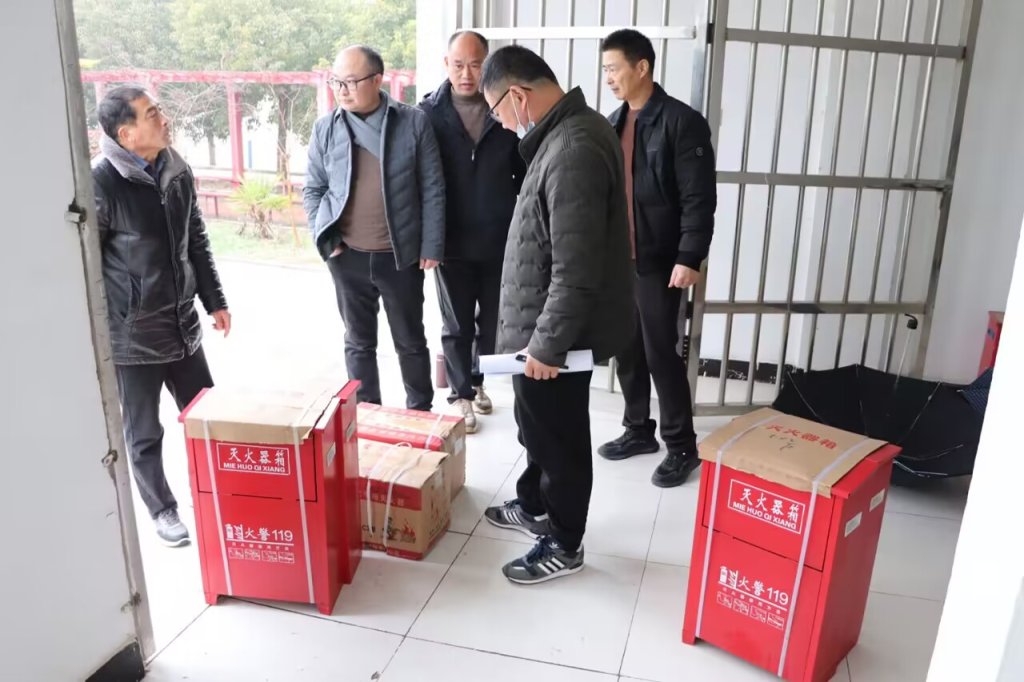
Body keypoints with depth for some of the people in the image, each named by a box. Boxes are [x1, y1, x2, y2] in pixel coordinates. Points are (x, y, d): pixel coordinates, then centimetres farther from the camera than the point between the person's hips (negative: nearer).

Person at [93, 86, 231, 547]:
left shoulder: (177, 171, 4)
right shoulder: (101, 183, -16)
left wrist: (214, 301, 14)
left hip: (182, 323, 6)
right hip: (131, 334, -5)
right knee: (144, 433, 11)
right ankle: (162, 511, 30)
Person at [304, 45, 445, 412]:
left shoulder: (413, 123, -6)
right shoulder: (326, 129, 0)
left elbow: (432, 190, -4)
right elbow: (312, 190, 8)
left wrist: (431, 247, -7)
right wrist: (326, 240, -2)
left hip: (400, 256, -2)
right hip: (348, 257, 2)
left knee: (410, 341, 12)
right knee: (359, 342, 14)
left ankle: (420, 412, 31)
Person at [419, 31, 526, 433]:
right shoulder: (429, 113, -4)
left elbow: (522, 172, 4)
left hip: (500, 240, 2)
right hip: (451, 241, -2)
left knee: (493, 319, 15)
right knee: (457, 324, 9)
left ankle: (477, 379, 37)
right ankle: (461, 394, 25)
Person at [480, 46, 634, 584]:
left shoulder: (572, 152, -26)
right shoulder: (572, 129, 8)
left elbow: (576, 271, -28)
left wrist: (547, 343, -20)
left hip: (554, 332, -10)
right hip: (541, 324, 10)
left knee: (559, 437, 8)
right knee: (538, 426, 25)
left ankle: (563, 544, 27)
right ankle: (533, 506, 46)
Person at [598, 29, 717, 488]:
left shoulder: (681, 122, -9)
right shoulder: (613, 123, 13)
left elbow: (698, 199, -13)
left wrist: (689, 258, -19)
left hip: (658, 262, -6)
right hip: (616, 259, 7)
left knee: (661, 354, -2)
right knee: (628, 351, 12)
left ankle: (681, 446, 12)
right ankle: (638, 431, 28)